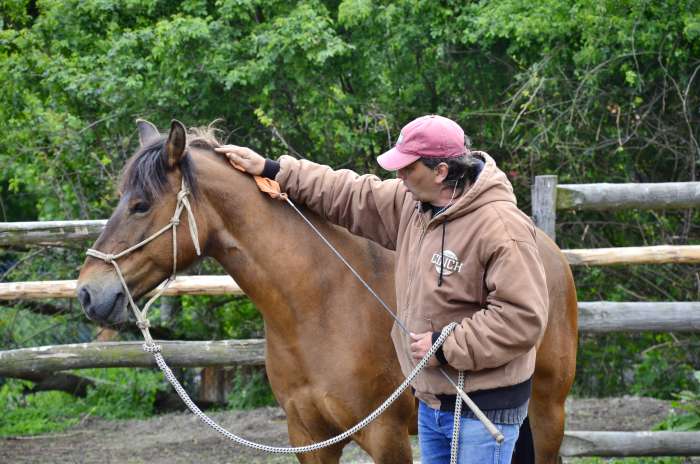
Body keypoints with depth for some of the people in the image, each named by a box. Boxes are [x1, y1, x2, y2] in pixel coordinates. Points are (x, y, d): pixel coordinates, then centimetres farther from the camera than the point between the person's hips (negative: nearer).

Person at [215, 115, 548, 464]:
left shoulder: (502, 227, -22)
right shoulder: (413, 203, 4)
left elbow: (523, 317, -26)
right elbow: (351, 197, 15)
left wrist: (446, 347, -22)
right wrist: (272, 171, 15)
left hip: (484, 406, -9)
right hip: (433, 402, 9)